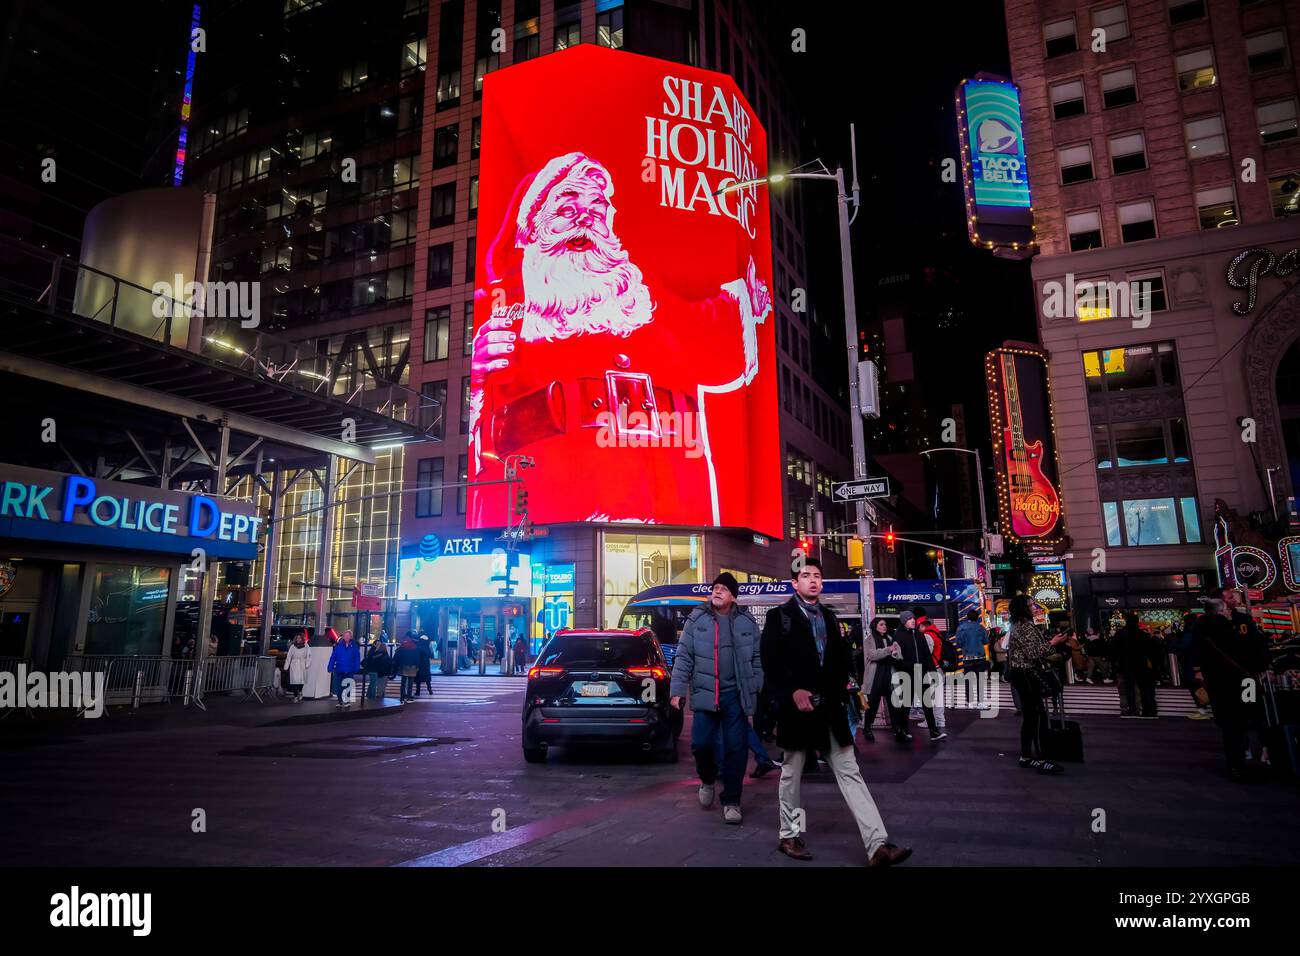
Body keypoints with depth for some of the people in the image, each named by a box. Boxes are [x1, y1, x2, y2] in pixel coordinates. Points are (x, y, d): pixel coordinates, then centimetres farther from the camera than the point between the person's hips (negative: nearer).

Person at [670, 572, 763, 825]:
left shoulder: (747, 621, 5)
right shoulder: (696, 619, 3)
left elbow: (757, 659, 8)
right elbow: (684, 657, 1)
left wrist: (759, 693, 3)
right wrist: (678, 690, -5)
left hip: (735, 695, 0)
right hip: (705, 693, 0)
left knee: (735, 748, 1)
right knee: (700, 743, -3)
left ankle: (731, 802, 16)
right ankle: (708, 780, 29)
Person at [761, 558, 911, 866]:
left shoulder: (829, 617, 14)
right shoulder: (779, 617, -3)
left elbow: (842, 658, 15)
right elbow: (770, 662, -10)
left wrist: (841, 684, -2)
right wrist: (793, 692, -17)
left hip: (831, 707, 4)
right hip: (798, 705, -4)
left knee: (850, 772, 1)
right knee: (791, 773, 9)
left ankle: (878, 845, -2)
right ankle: (789, 835, 25)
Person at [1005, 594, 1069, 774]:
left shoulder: (1018, 626, 17)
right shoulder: (1025, 627, -15)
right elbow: (1033, 654, -21)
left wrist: (1048, 658, 20)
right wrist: (1052, 643, -14)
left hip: (1021, 674, 11)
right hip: (1027, 676, -10)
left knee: (1029, 717, 12)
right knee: (1040, 716, -10)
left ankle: (1026, 757, 16)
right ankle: (1041, 760, -10)